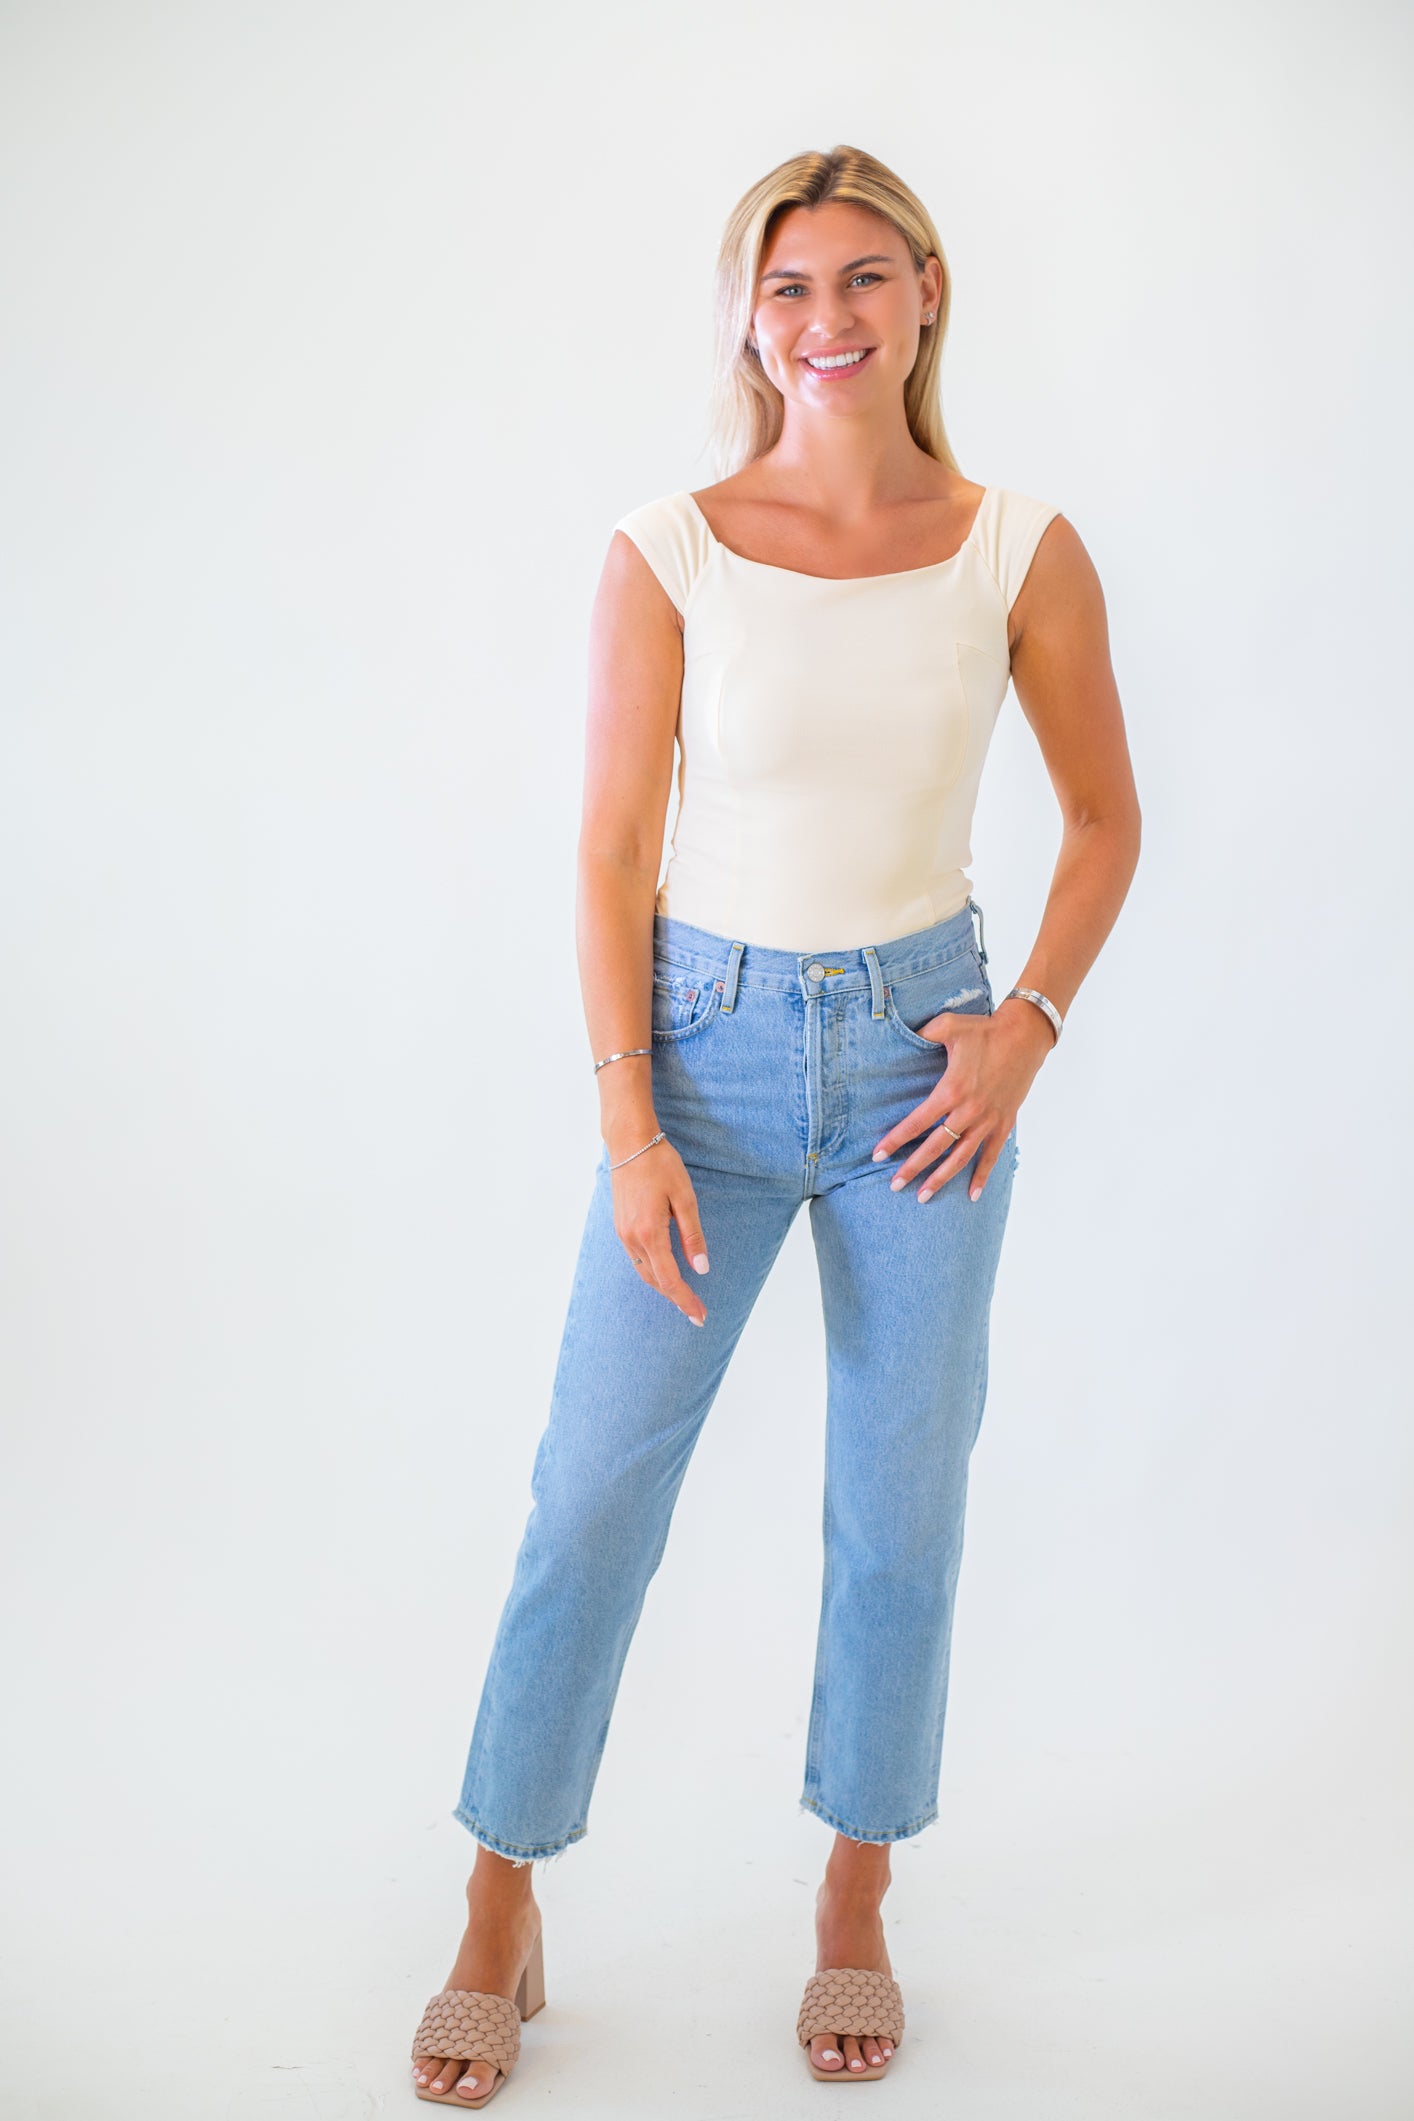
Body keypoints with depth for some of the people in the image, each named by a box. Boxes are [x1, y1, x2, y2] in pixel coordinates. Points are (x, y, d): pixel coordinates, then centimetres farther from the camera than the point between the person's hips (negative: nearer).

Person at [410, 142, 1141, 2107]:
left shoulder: (1021, 550, -3)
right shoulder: (668, 554, -6)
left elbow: (1106, 817, 7)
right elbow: (613, 853, -4)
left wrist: (1029, 1022, -6)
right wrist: (629, 1126, -9)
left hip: (921, 1045, 1)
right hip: (709, 1039, -1)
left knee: (902, 1500, 10)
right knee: (594, 1489, 3)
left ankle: (857, 1906, 31)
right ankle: (502, 1916, 22)